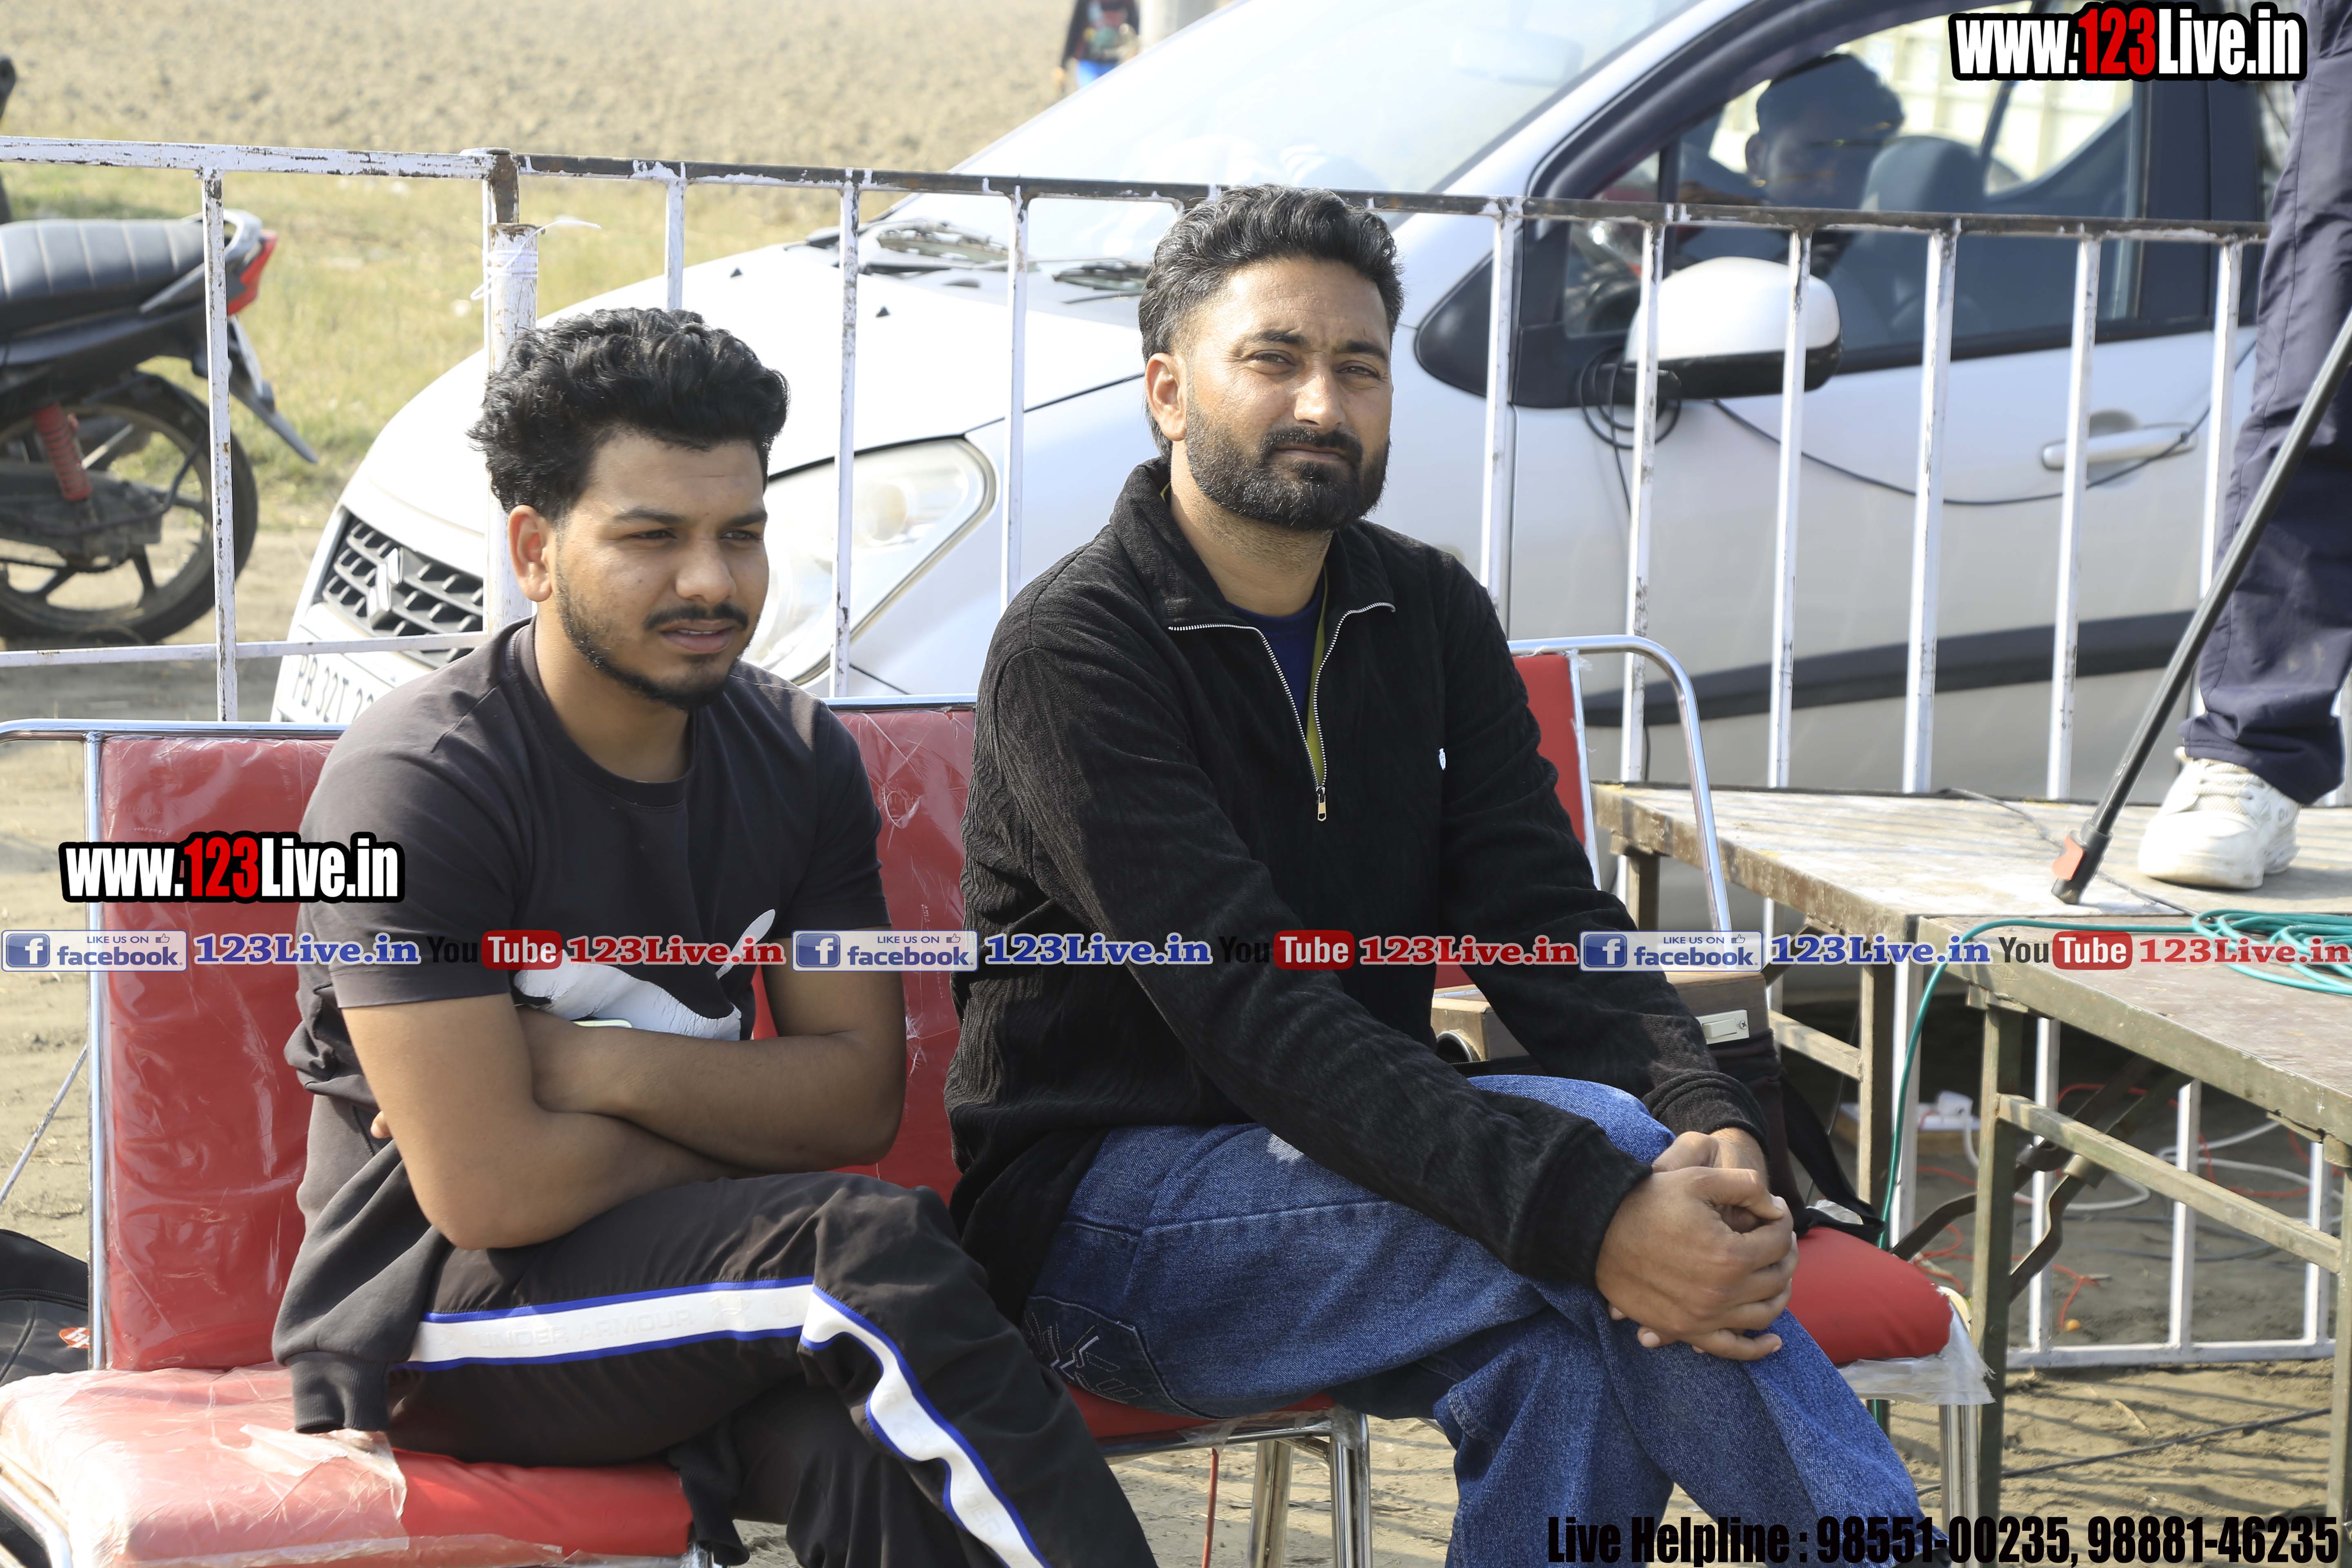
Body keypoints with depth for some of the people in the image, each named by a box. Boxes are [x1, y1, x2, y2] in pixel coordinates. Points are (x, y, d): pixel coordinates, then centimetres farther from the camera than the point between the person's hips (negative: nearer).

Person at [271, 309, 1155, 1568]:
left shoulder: (797, 756, 5)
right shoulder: (416, 781, -15)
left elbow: (861, 1098, -1)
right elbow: (487, 1189, -21)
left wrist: (602, 1066, -16)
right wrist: (740, 1127, -6)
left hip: (678, 1281, 5)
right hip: (428, 1320, -4)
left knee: (869, 1454, -32)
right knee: (866, 1245, -29)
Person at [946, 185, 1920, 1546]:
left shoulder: (1432, 616, 8)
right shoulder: (1074, 651, -14)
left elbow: (1544, 918, 0)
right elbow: (1251, 1008, -25)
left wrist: (1707, 1121, -23)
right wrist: (1590, 1212, -36)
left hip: (1359, 1147, 6)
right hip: (1103, 1205, -5)